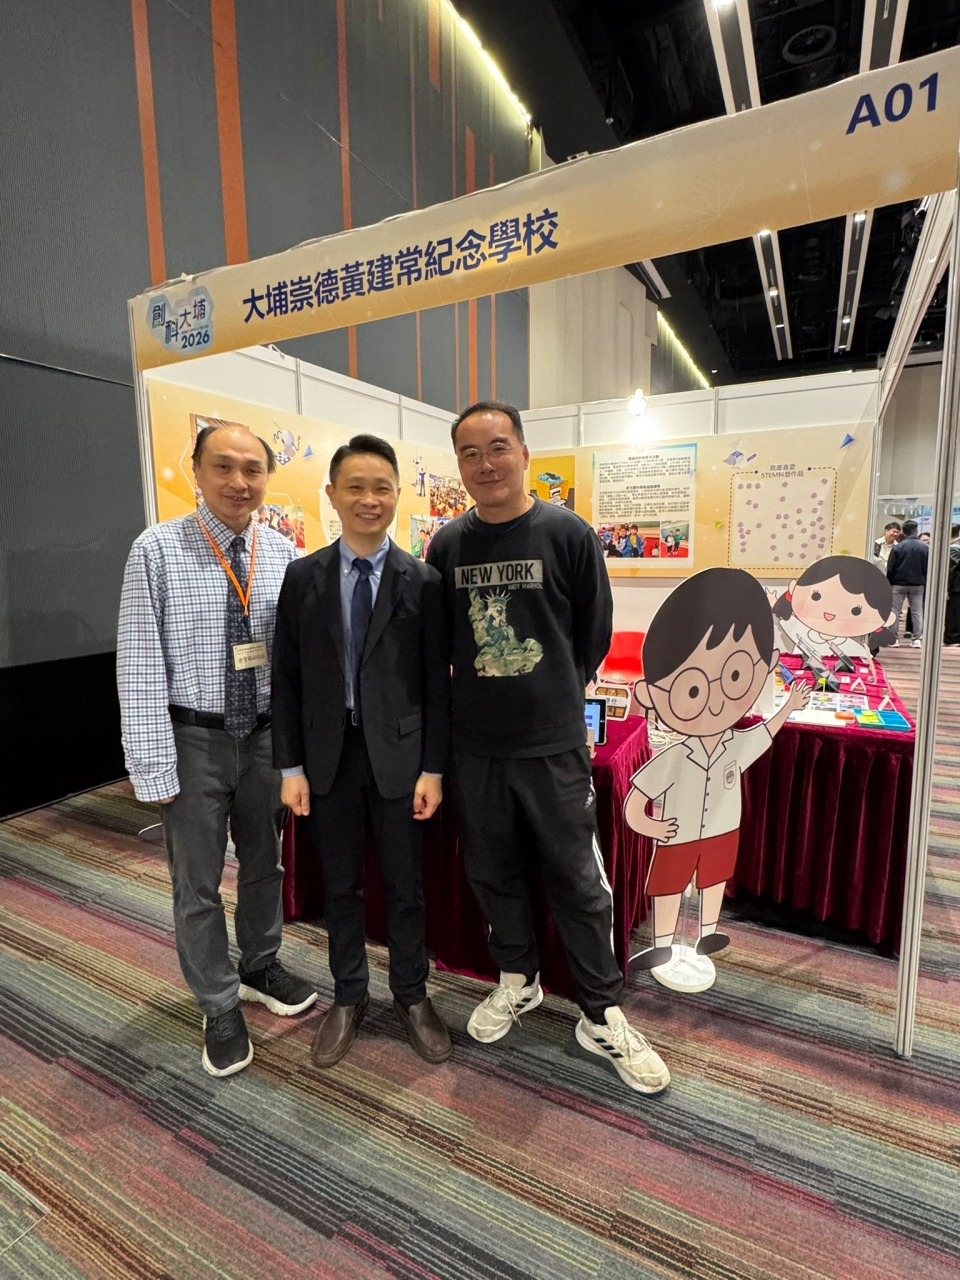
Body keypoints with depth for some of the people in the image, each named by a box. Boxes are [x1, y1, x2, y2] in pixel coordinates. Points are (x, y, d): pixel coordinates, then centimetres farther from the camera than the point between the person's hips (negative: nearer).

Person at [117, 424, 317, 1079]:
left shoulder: (284, 554, -3)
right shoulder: (157, 550, -11)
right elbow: (140, 663, -12)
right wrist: (155, 766, -13)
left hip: (267, 735, 3)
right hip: (194, 738, -2)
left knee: (265, 865, 21)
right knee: (197, 883, 13)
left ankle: (262, 967, 47)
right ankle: (220, 1006, 36)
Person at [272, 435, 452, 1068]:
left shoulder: (423, 581, -5)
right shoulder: (303, 577, 0)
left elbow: (437, 681, -4)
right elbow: (287, 676, 2)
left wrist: (434, 768, -7)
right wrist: (292, 765, 0)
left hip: (398, 754, -1)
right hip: (329, 755, 2)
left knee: (406, 886, 14)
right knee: (341, 886, 17)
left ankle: (412, 995, 37)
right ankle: (349, 997, 40)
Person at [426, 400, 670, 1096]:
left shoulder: (568, 534, -6)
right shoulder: (447, 545, 2)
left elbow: (594, 633, 2)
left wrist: (555, 695, 9)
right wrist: (485, 695, 11)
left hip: (553, 743, -3)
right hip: (475, 744, 3)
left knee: (578, 880, 8)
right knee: (493, 871, 17)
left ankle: (603, 1016, 30)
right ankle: (518, 979, 42)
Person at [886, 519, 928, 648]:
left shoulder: (897, 547, -10)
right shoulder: (925, 547, -2)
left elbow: (890, 568, -7)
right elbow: (928, 568, 3)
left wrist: (890, 582, 5)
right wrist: (926, 584, 12)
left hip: (899, 584, -2)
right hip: (918, 585, 2)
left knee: (895, 612, 5)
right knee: (917, 612, 8)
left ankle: (893, 639, 4)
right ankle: (917, 639, 7)